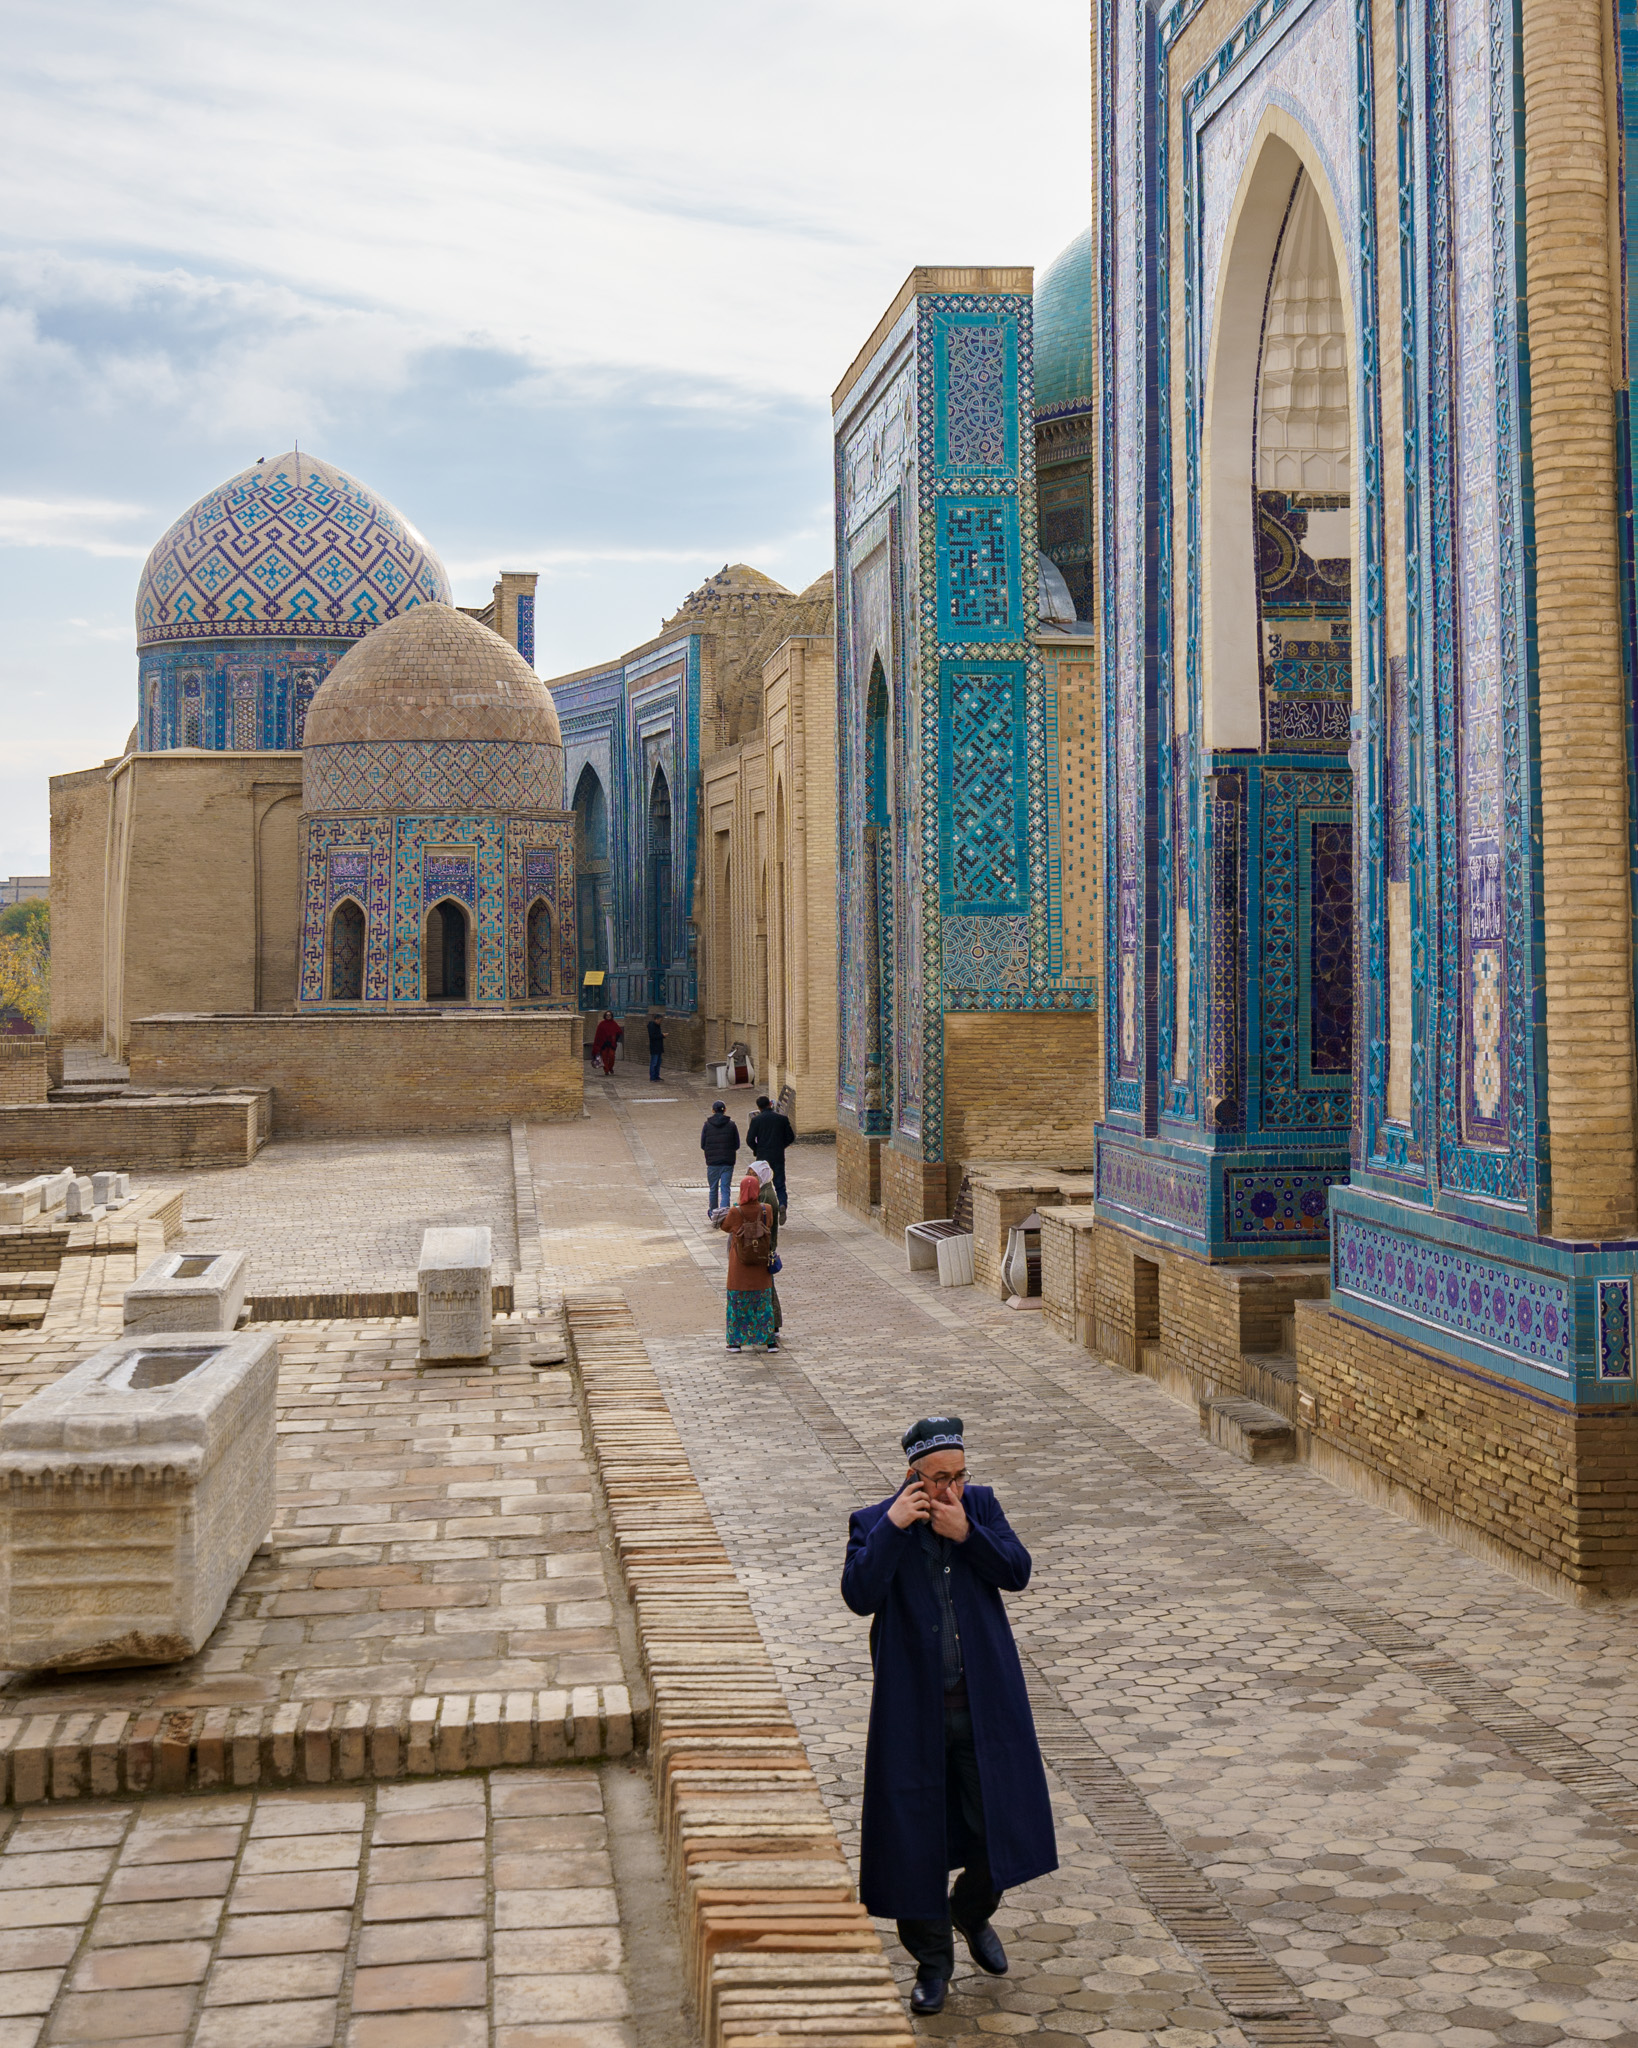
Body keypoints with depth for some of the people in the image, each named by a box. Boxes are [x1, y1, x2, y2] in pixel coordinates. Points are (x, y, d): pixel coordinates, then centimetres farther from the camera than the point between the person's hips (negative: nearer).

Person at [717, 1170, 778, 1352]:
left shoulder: (735, 1213, -19)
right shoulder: (766, 1210, -13)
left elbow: (725, 1226, 0)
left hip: (740, 1267, -2)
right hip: (761, 1268, 2)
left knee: (738, 1301, 12)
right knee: (764, 1301, 12)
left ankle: (736, 1341, 16)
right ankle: (770, 1341, 12)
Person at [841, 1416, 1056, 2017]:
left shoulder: (981, 1506, 3)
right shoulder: (874, 1523, -5)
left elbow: (1018, 1572, -7)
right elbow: (860, 1594, -19)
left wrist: (966, 1533, -19)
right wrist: (893, 1526, -24)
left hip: (986, 1703, 2)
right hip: (913, 1709, -2)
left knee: (1002, 1821, 6)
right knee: (917, 1833, 4)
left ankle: (972, 1912, 37)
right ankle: (933, 1959, 23)